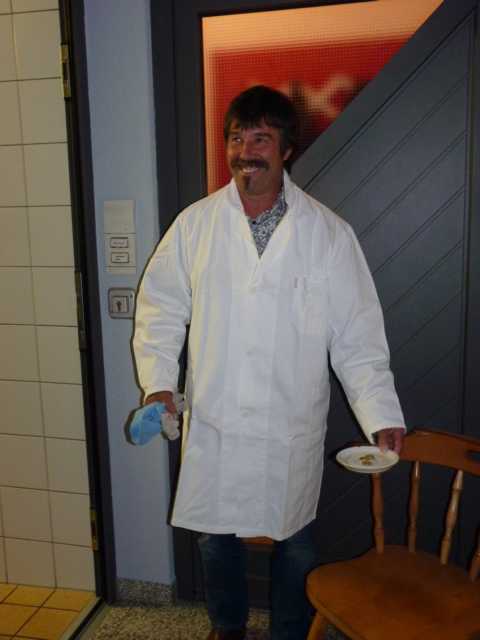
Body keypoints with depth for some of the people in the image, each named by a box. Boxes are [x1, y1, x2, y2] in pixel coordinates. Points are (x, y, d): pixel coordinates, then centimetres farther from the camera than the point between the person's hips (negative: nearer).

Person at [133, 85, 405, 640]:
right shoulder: (194, 224, -2)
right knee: (215, 536, 19)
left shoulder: (328, 233, -6)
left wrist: (381, 415, -11)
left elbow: (357, 336, -5)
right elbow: (160, 308, 3)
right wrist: (158, 383, -8)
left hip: (292, 428, -1)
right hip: (213, 423, 2)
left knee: (294, 541, 16)